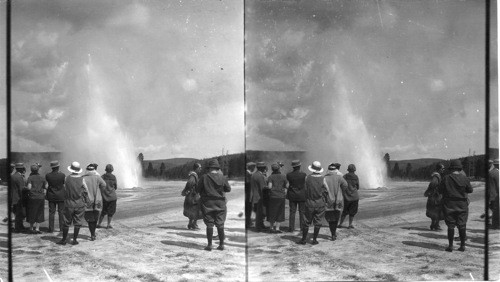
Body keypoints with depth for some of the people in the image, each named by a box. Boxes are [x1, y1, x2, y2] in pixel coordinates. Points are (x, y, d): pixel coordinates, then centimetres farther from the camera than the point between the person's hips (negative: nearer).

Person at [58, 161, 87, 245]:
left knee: (67, 222, 9)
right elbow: (86, 192, -3)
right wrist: (83, 199, 14)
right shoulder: (81, 180, -9)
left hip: (69, 204, 1)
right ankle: (74, 240, 9)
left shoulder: (67, 178, -7)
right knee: (77, 222, 7)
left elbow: (65, 190, 2)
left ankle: (64, 239, 15)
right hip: (80, 203, -1)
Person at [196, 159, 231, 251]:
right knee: (220, 224, 8)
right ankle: (221, 244, 10)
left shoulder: (204, 177, -9)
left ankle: (209, 245, 3)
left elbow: (197, 190, -4)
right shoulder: (222, 177, -4)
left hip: (207, 203, -2)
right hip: (220, 203, 2)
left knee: (209, 225, 3)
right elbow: (228, 189, 4)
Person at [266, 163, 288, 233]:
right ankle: (277, 228, 6)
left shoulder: (270, 177, -6)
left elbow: (269, 186, -15)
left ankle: (272, 228, 16)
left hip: (272, 196, -1)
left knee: (272, 212, 11)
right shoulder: (283, 177, -1)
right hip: (281, 196, 1)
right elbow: (287, 186, 1)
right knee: (279, 212, 9)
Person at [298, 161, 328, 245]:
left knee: (307, 222, 10)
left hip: (309, 203, 1)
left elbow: (306, 189, 0)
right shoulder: (322, 179, -10)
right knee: (317, 222, 8)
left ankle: (303, 239, 13)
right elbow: (326, 191, -3)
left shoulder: (307, 178, -8)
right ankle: (314, 239, 10)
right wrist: (324, 199, 14)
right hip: (320, 203, -1)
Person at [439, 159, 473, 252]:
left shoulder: (446, 178, -8)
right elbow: (470, 190, 3)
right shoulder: (464, 178, -5)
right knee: (462, 225, 8)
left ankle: (450, 246, 4)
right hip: (462, 204, 1)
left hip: (449, 204, -1)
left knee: (451, 225, 4)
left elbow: (440, 190, -3)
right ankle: (462, 245, 10)